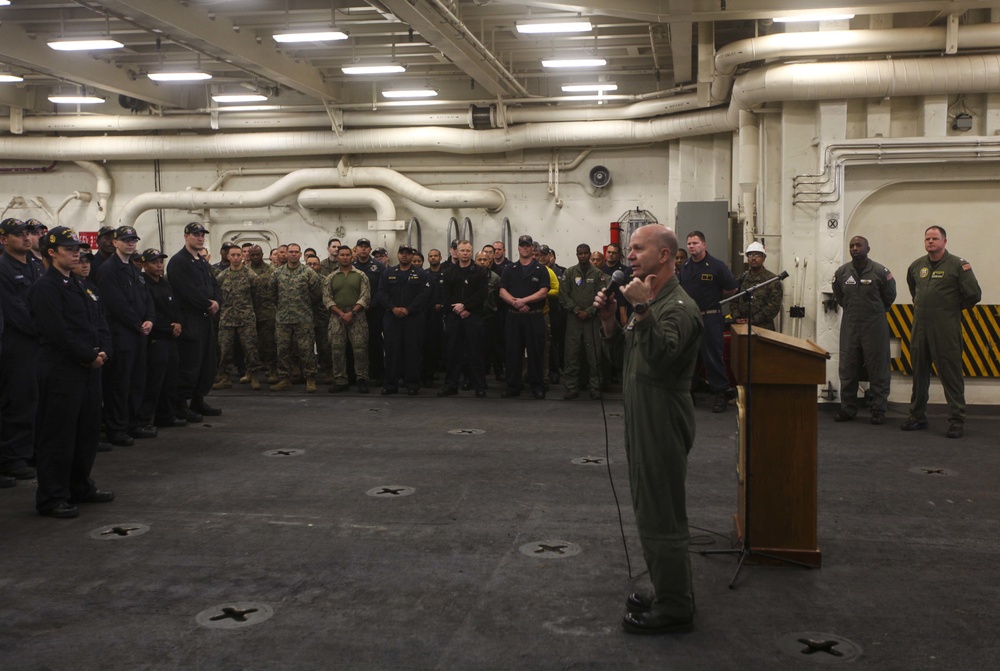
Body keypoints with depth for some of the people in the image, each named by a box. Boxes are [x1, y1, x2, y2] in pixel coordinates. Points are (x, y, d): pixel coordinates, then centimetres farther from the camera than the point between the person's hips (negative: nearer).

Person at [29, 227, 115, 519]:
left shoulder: (81, 286, 17)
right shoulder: (44, 287, -10)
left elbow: (100, 322, 14)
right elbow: (58, 332, -19)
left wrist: (103, 351, -3)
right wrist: (89, 356, -14)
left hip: (89, 367, 9)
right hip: (61, 371, -9)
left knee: (88, 431, 15)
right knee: (58, 435, -3)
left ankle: (80, 487, 27)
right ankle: (51, 498, 5)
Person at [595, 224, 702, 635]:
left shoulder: (678, 306, -16)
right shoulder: (649, 300, 17)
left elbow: (661, 354, -32)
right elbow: (621, 353, 16)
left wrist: (641, 310, -35)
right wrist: (609, 320, 1)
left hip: (663, 426, -11)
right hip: (643, 422, 11)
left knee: (661, 517, -4)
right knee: (652, 512, 18)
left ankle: (674, 609, 7)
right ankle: (667, 595, 31)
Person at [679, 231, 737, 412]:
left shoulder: (716, 266, -8)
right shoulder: (685, 267, 9)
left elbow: (731, 289, -1)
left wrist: (715, 298, 7)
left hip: (710, 318, -6)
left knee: (713, 357, -4)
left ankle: (721, 394, 5)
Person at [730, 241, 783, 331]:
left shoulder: (772, 280, -1)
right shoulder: (742, 278, 14)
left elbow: (774, 306, -8)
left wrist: (753, 320, -12)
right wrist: (736, 317, -2)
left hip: (763, 327, -4)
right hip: (742, 326, 4)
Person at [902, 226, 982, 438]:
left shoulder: (957, 265, -6)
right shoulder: (916, 266, 11)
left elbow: (974, 294, -7)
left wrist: (955, 308, 4)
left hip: (946, 330, -6)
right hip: (920, 327, 6)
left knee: (951, 374, -4)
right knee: (919, 373, 12)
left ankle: (957, 420, 3)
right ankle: (917, 416, 23)